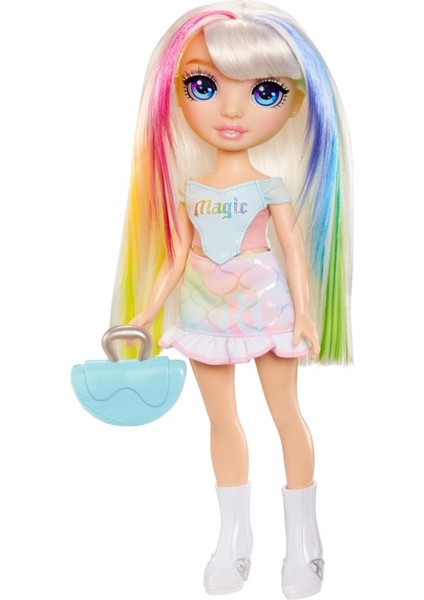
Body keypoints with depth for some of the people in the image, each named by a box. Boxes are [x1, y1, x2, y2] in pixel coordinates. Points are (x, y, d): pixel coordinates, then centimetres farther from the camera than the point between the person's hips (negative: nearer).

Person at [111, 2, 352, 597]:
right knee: (222, 420, 12)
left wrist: (306, 314, -11)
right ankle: (234, 538, 27)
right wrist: (146, 311, 3)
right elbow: (176, 258, 5)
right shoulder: (187, 188, 1)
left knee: (287, 415, 6)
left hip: (266, 308, -4)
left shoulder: (272, 185, -8)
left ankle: (303, 539, 20)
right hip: (207, 316, 4)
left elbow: (294, 250, -7)